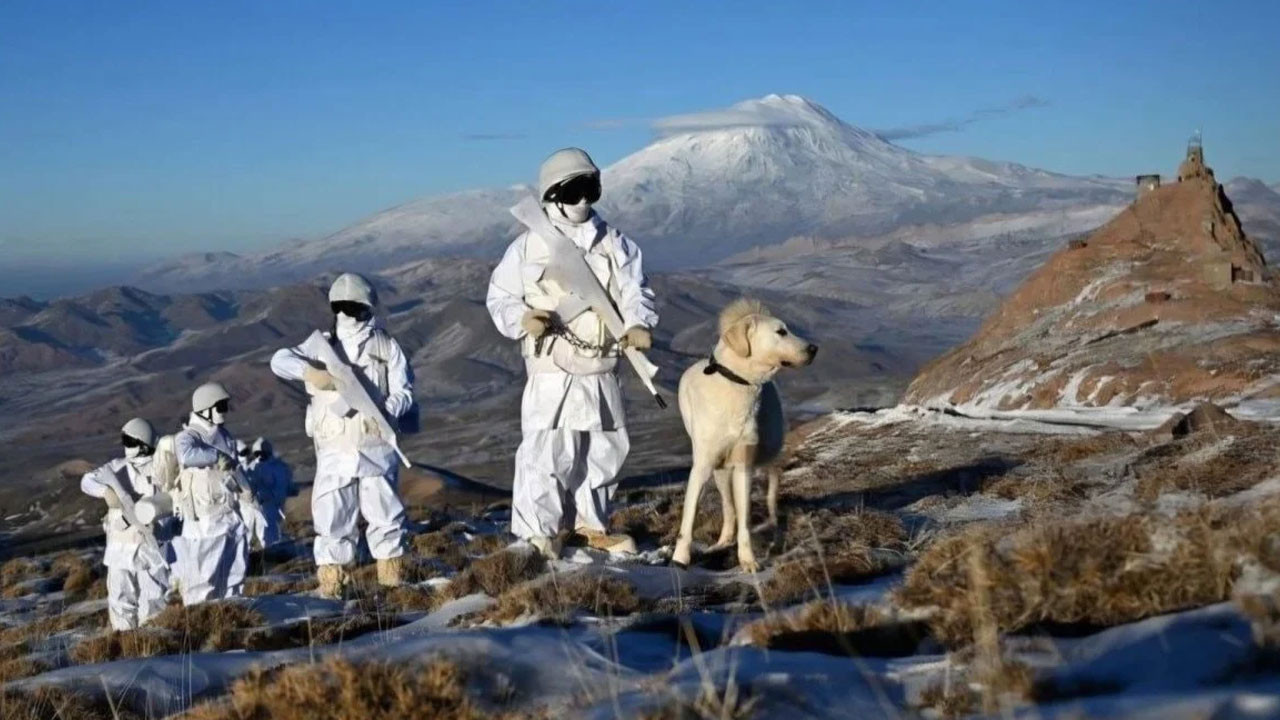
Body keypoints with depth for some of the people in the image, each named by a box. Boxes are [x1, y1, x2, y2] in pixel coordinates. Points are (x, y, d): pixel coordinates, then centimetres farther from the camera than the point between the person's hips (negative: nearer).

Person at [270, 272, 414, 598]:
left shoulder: (386, 346, 4)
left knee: (385, 513, 3)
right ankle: (331, 582, 8)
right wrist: (308, 370, -28)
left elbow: (404, 391, 3)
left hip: (376, 448, -1)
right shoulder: (322, 344, 6)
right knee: (332, 516, 0)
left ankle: (393, 578, 14)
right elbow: (280, 360, -7)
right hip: (334, 450, 1)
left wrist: (384, 409, -20)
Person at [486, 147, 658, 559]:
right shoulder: (529, 246, -3)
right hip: (551, 374, -4)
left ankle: (592, 524, 32)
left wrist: (638, 324, -21)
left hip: (601, 375, 4)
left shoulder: (614, 244, 5)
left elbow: (634, 292, 1)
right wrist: (522, 320, -21)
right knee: (545, 454, -9)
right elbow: (500, 296, 1)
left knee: (604, 450, 15)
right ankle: (538, 534, 3)